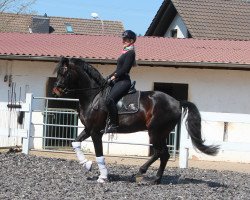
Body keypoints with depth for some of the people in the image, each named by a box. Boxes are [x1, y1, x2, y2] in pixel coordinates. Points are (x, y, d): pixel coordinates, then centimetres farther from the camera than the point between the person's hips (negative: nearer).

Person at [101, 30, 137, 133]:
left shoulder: (130, 53, -7)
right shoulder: (125, 52, 22)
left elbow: (124, 69, -17)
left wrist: (114, 76, -15)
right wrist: (109, 77, 15)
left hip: (123, 81, -11)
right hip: (118, 81, 11)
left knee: (109, 99, -28)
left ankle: (114, 124, -26)